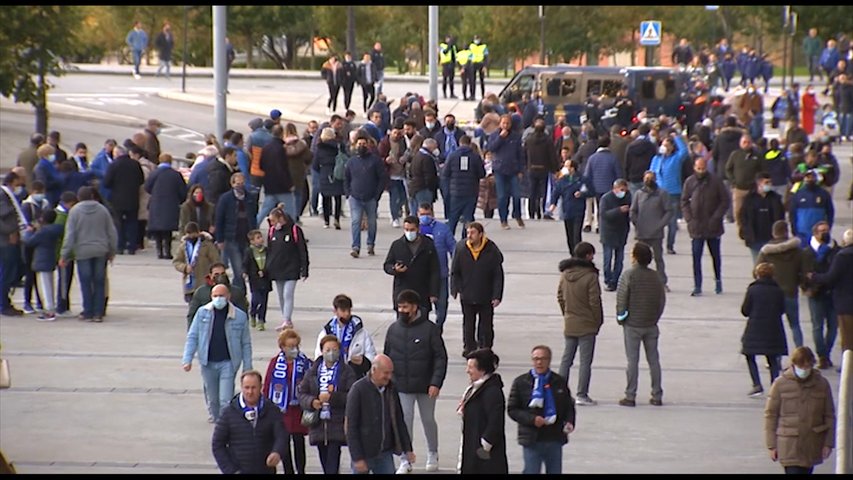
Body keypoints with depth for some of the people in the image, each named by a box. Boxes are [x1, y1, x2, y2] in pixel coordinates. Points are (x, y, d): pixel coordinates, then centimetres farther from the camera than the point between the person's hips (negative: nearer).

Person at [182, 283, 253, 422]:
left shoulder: (240, 316, -3)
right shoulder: (202, 313, 0)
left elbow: (246, 343, 3)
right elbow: (192, 337, 4)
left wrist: (247, 367, 1)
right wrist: (187, 359, -6)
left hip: (228, 363, -2)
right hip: (208, 363, 2)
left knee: (226, 401, -10)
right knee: (212, 399, 14)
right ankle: (216, 419, 35)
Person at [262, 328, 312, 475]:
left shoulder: (305, 362, -3)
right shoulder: (275, 362, -2)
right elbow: (267, 385, 2)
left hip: (298, 409, -1)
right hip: (280, 409, 1)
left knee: (299, 442, 4)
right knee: (283, 443, 6)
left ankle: (301, 471, 14)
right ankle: (288, 471, 16)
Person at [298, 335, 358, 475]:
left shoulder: (347, 372, 0)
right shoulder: (313, 371, 11)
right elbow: (302, 394, 9)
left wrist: (332, 397, -18)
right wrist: (311, 402, -11)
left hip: (337, 424, -4)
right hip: (318, 423, 4)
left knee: (332, 466, -12)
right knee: (325, 463, 11)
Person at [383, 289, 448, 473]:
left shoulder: (430, 329, -11)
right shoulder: (394, 329, -1)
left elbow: (441, 358, -10)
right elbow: (387, 357, 8)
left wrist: (436, 383, -17)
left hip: (425, 386, -2)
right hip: (401, 386, 2)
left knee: (428, 420, 14)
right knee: (404, 422, 2)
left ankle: (432, 455, 35)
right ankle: (405, 461, 11)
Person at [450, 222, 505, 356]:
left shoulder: (492, 250, -12)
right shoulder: (461, 248, -8)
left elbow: (498, 275, -7)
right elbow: (455, 272, 3)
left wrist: (497, 296, -10)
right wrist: (455, 289, -4)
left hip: (486, 296, -1)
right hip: (467, 295, 1)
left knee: (486, 326, 9)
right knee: (468, 325, 12)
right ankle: (469, 349, 25)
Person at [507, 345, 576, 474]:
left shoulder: (560, 382, 6)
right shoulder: (521, 382, 0)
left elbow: (569, 406, 13)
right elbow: (512, 409, 0)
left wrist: (569, 422, -8)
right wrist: (532, 419, -16)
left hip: (555, 439, 3)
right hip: (532, 439, -3)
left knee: (555, 472, 10)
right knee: (531, 471, -2)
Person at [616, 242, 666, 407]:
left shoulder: (628, 275, -13)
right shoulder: (655, 276, -1)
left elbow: (621, 299, -13)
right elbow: (662, 299, 3)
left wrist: (621, 317, 2)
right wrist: (655, 317, 14)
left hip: (632, 325, -3)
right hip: (651, 325, 3)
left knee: (632, 361, 2)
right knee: (653, 360, 10)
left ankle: (630, 396, 4)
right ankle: (657, 396, 13)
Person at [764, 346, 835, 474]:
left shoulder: (822, 384, 2)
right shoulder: (780, 384, -5)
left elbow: (829, 415, 9)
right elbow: (770, 414, 0)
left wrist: (828, 443, 5)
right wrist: (771, 445, -2)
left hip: (812, 445, 3)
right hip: (789, 445, -3)